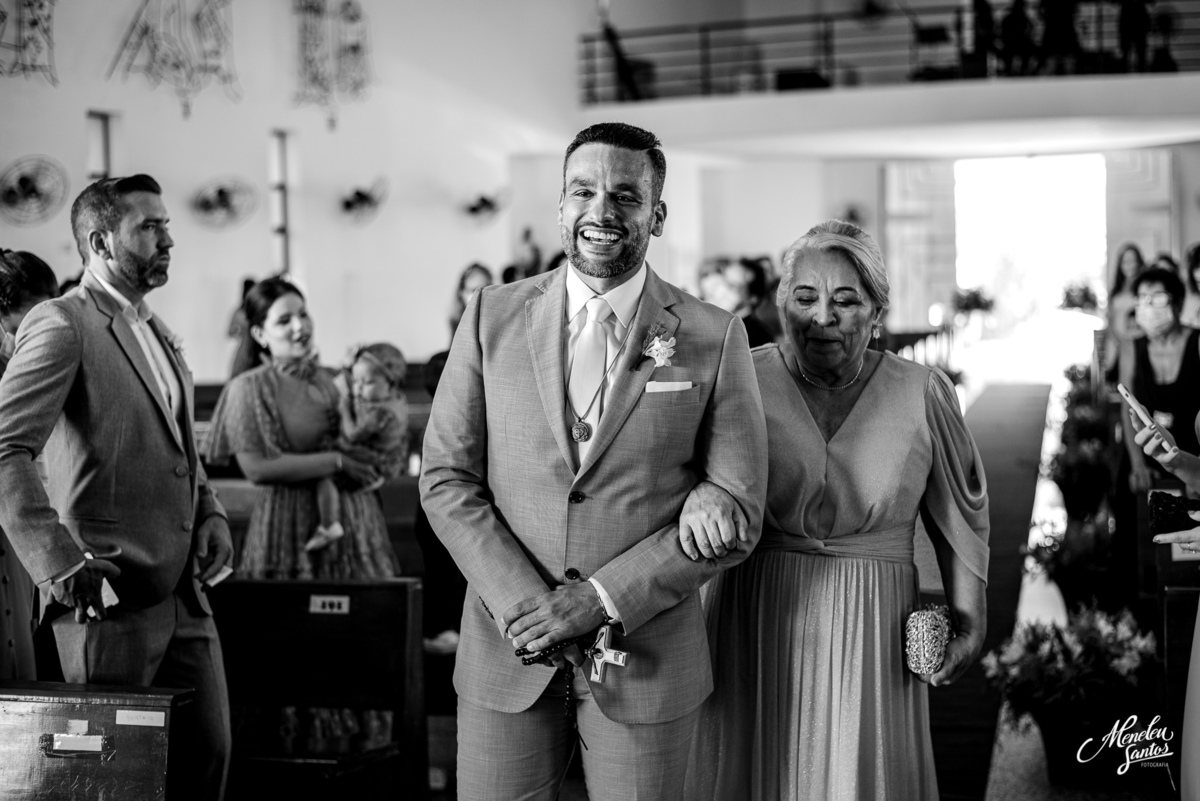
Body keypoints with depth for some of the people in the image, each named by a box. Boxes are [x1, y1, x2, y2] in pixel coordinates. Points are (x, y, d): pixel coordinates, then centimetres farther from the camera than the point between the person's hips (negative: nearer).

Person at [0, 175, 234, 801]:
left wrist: (210, 514, 10)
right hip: (108, 594, -8)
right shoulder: (62, 325, -10)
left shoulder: (159, 334, 19)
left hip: (182, 591, 8)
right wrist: (56, 560, -25)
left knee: (208, 750, 9)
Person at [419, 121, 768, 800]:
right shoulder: (492, 318, 2)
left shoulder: (714, 337, -3)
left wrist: (602, 601, -13)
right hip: (507, 648, 1)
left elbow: (737, 511, -4)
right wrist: (522, 604, -12)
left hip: (646, 658, -1)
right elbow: (446, 479, 1)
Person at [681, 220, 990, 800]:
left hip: (869, 633, 0)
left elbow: (960, 511, 10)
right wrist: (697, 494, -41)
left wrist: (969, 620, 5)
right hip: (754, 626, 0)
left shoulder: (922, 394, -1)